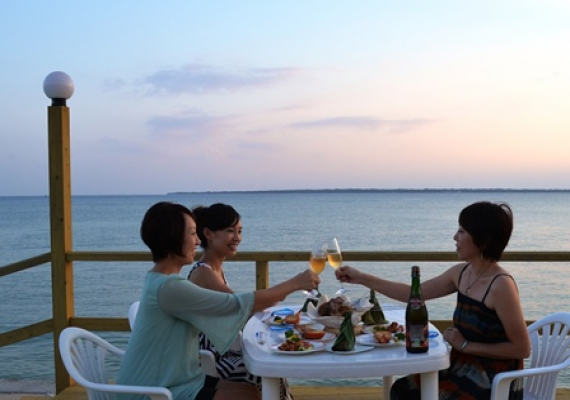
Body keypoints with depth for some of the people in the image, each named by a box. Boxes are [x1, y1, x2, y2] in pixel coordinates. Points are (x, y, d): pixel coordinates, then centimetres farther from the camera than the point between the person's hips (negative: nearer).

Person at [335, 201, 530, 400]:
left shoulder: (501, 285, -22)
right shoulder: (461, 273, 2)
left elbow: (522, 349, -20)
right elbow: (413, 293, 10)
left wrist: (466, 345, -16)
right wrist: (362, 278, 7)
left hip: (494, 384, -7)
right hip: (464, 370, 7)